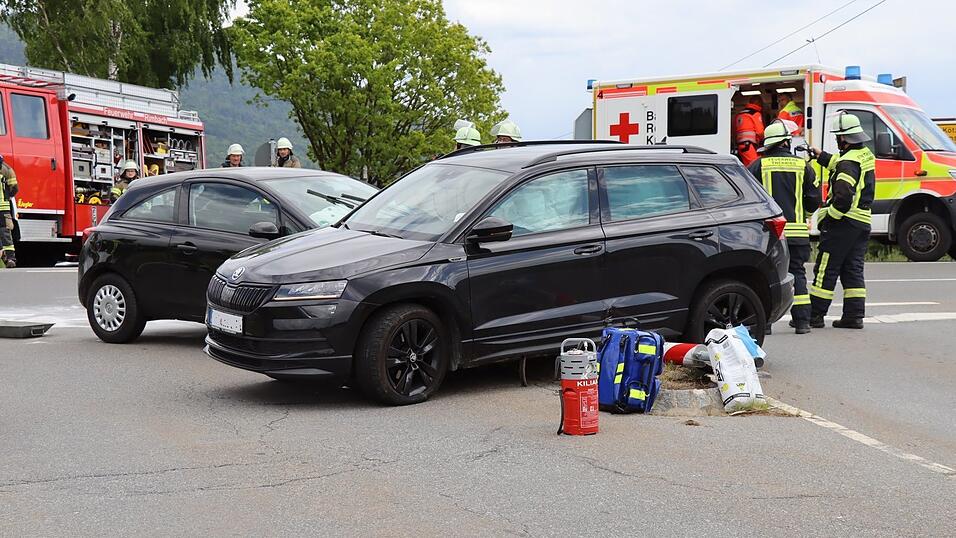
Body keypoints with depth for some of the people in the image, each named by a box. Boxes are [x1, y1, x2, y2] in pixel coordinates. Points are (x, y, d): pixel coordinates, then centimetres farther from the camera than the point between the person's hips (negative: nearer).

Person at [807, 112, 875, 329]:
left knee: (825, 270, -3)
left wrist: (828, 217, -17)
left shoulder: (849, 162, -17)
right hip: (863, 222, 9)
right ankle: (854, 315, 10)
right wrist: (820, 155, 33)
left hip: (843, 222, -9)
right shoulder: (865, 155, 12)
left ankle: (815, 315, 0)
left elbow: (844, 196, -27)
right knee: (853, 270, 11)